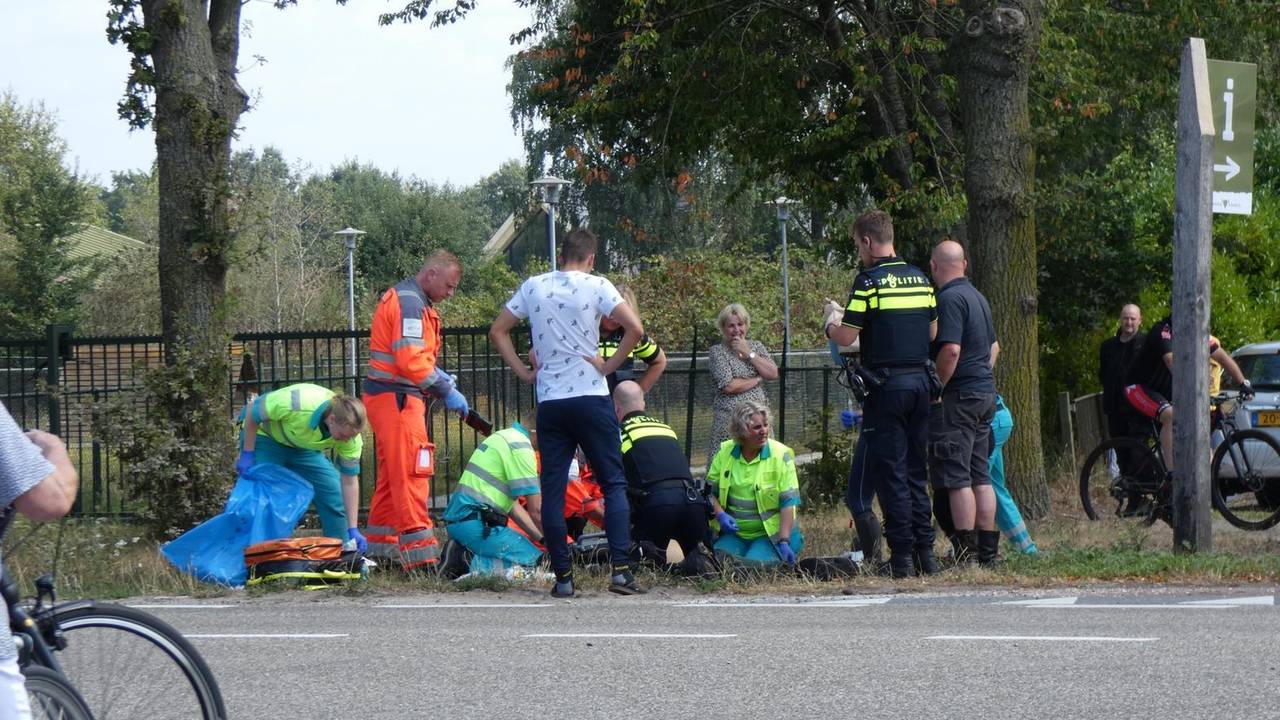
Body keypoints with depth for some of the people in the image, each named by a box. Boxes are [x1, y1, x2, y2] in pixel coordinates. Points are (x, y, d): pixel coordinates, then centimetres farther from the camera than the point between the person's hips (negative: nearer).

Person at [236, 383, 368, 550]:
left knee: (334, 495, -8)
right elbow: (252, 410, -25)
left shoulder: (350, 431, -26)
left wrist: (353, 530, -19)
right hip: (265, 437, -4)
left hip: (303, 447, 4)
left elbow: (350, 481, -16)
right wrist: (247, 454, -21)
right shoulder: (295, 405, -43)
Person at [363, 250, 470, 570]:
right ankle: (419, 553, -16)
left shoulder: (413, 302, 20)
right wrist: (446, 391, -17)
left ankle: (381, 544, 25)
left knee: (392, 476, 17)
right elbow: (411, 360, -23)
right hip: (397, 399, -11)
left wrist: (440, 376, 6)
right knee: (412, 474, -13)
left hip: (388, 397, 11)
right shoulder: (409, 304, -15)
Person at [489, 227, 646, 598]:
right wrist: (609, 365, -5)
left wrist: (523, 371, 11)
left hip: (549, 402, 3)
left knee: (552, 490, 5)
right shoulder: (596, 286, -4)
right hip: (591, 397, -3)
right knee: (614, 484, 4)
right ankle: (621, 569, -6)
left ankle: (563, 577, 3)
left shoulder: (533, 287, 7)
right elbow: (635, 328, -15)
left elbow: (497, 332, 11)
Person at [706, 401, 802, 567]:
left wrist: (784, 542, -23)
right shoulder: (725, 452, 0)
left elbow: (789, 503, -14)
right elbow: (710, 491, 9)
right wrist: (720, 515, -12)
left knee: (754, 563, -27)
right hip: (734, 533, 3)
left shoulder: (780, 455, -10)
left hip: (771, 533, -3)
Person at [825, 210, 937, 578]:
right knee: (916, 471, 13)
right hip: (920, 381, 6)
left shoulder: (869, 281, -11)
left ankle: (902, 556, -4)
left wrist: (830, 325, 10)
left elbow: (846, 337, -11)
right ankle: (925, 550, 12)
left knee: (890, 472, -3)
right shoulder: (920, 279, 10)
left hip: (886, 386, -6)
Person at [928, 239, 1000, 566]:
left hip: (958, 396, -9)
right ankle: (988, 551, 13)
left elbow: (951, 350, -24)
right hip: (985, 394, 9)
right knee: (980, 476, 12)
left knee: (956, 478, -8)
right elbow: (994, 346, 26)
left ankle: (966, 554, -10)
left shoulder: (949, 299, -14)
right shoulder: (977, 297, 16)